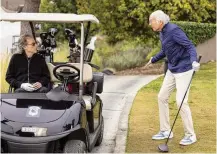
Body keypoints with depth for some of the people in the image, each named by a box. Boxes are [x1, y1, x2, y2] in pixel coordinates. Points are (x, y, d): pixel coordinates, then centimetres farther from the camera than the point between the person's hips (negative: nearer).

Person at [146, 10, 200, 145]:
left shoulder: (174, 30, -19)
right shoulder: (162, 33, 8)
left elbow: (190, 46, -26)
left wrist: (194, 61, -44)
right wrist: (153, 60, 37)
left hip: (183, 69, -9)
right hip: (172, 70, 9)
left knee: (181, 101, -11)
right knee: (162, 97, 9)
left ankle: (191, 135, 4)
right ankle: (166, 131, 20)